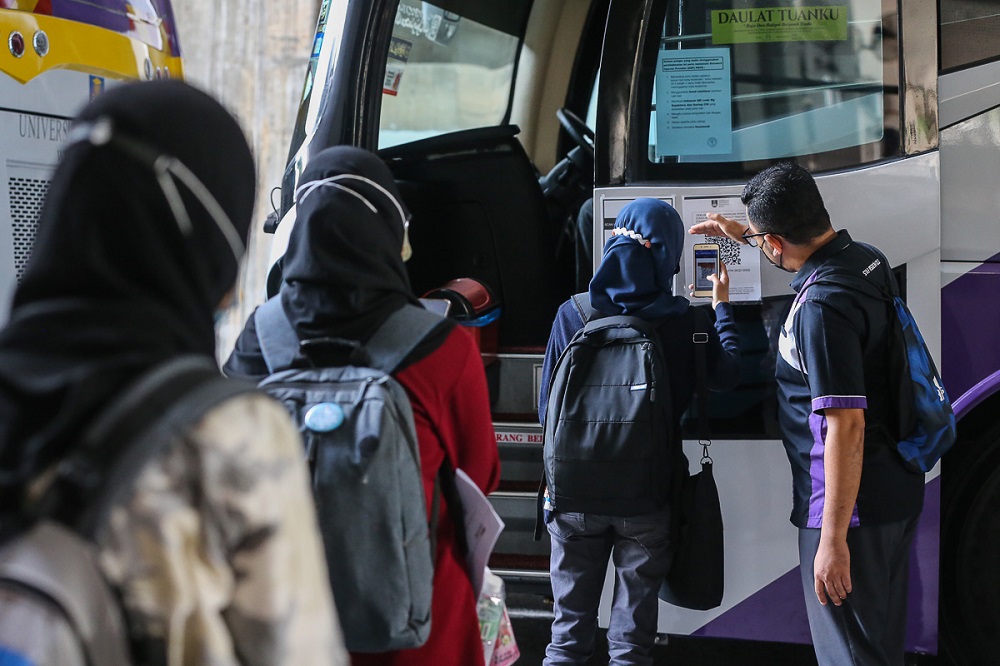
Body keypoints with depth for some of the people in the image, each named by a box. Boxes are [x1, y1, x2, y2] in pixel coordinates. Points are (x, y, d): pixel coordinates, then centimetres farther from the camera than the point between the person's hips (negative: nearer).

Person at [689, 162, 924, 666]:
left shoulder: (822, 307, -25)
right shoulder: (866, 259, 3)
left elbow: (846, 427, -27)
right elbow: (806, 250, 30)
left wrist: (833, 540, -24)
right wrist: (743, 235, 36)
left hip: (852, 505, -9)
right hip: (897, 490, 10)